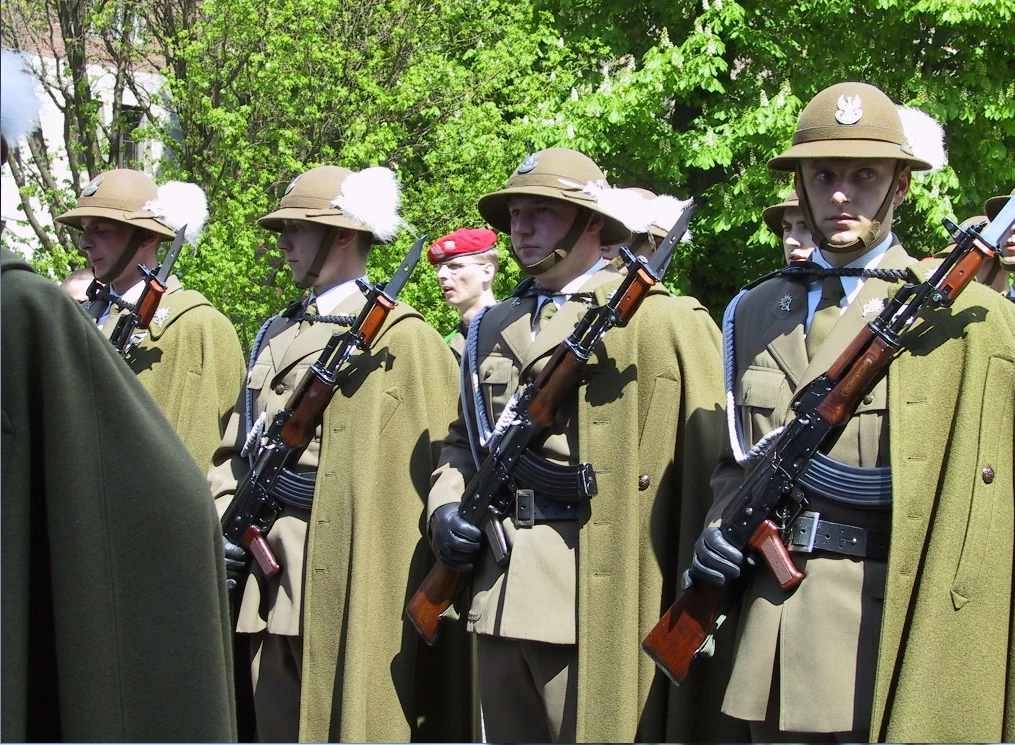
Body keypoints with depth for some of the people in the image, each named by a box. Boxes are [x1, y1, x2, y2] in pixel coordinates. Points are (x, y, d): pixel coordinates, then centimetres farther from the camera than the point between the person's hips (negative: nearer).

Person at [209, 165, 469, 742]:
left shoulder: (398, 337, -5)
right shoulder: (277, 335, 18)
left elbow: (430, 466, -10)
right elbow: (238, 451, 17)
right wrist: (225, 526, 3)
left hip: (348, 583, -7)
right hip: (273, 586, 7)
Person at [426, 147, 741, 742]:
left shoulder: (659, 319, -4)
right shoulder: (492, 329, 18)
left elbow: (708, 458, -8)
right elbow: (462, 442, 27)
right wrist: (445, 509, 6)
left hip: (595, 598, -7)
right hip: (498, 596, 7)